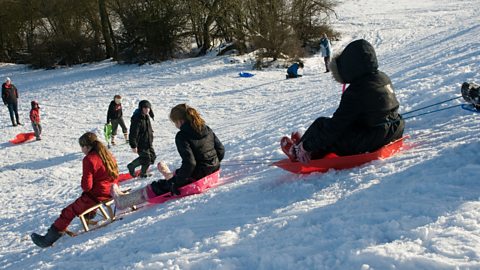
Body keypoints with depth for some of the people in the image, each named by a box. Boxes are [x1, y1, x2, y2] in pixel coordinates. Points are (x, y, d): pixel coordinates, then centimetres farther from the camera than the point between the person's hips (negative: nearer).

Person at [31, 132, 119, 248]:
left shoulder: (89, 159, -17)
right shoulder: (107, 154, 6)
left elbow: (87, 185, -18)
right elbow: (115, 174, 18)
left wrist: (84, 188, 7)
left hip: (97, 195, -8)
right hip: (111, 191, 8)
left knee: (69, 212, -1)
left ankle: (49, 239, 0)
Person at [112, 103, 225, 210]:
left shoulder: (182, 136, -18)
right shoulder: (207, 129, 4)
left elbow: (189, 163, -26)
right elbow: (221, 150, 8)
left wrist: (175, 183, -17)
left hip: (195, 178, -7)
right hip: (213, 170, 7)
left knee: (159, 187, 8)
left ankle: (123, 200, 21)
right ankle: (169, 175, 73)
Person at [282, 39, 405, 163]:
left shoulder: (356, 92, -21)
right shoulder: (383, 77, 6)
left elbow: (336, 124, -20)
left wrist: (306, 146, -12)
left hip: (370, 141, -9)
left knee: (321, 125, 5)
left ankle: (297, 151, 27)